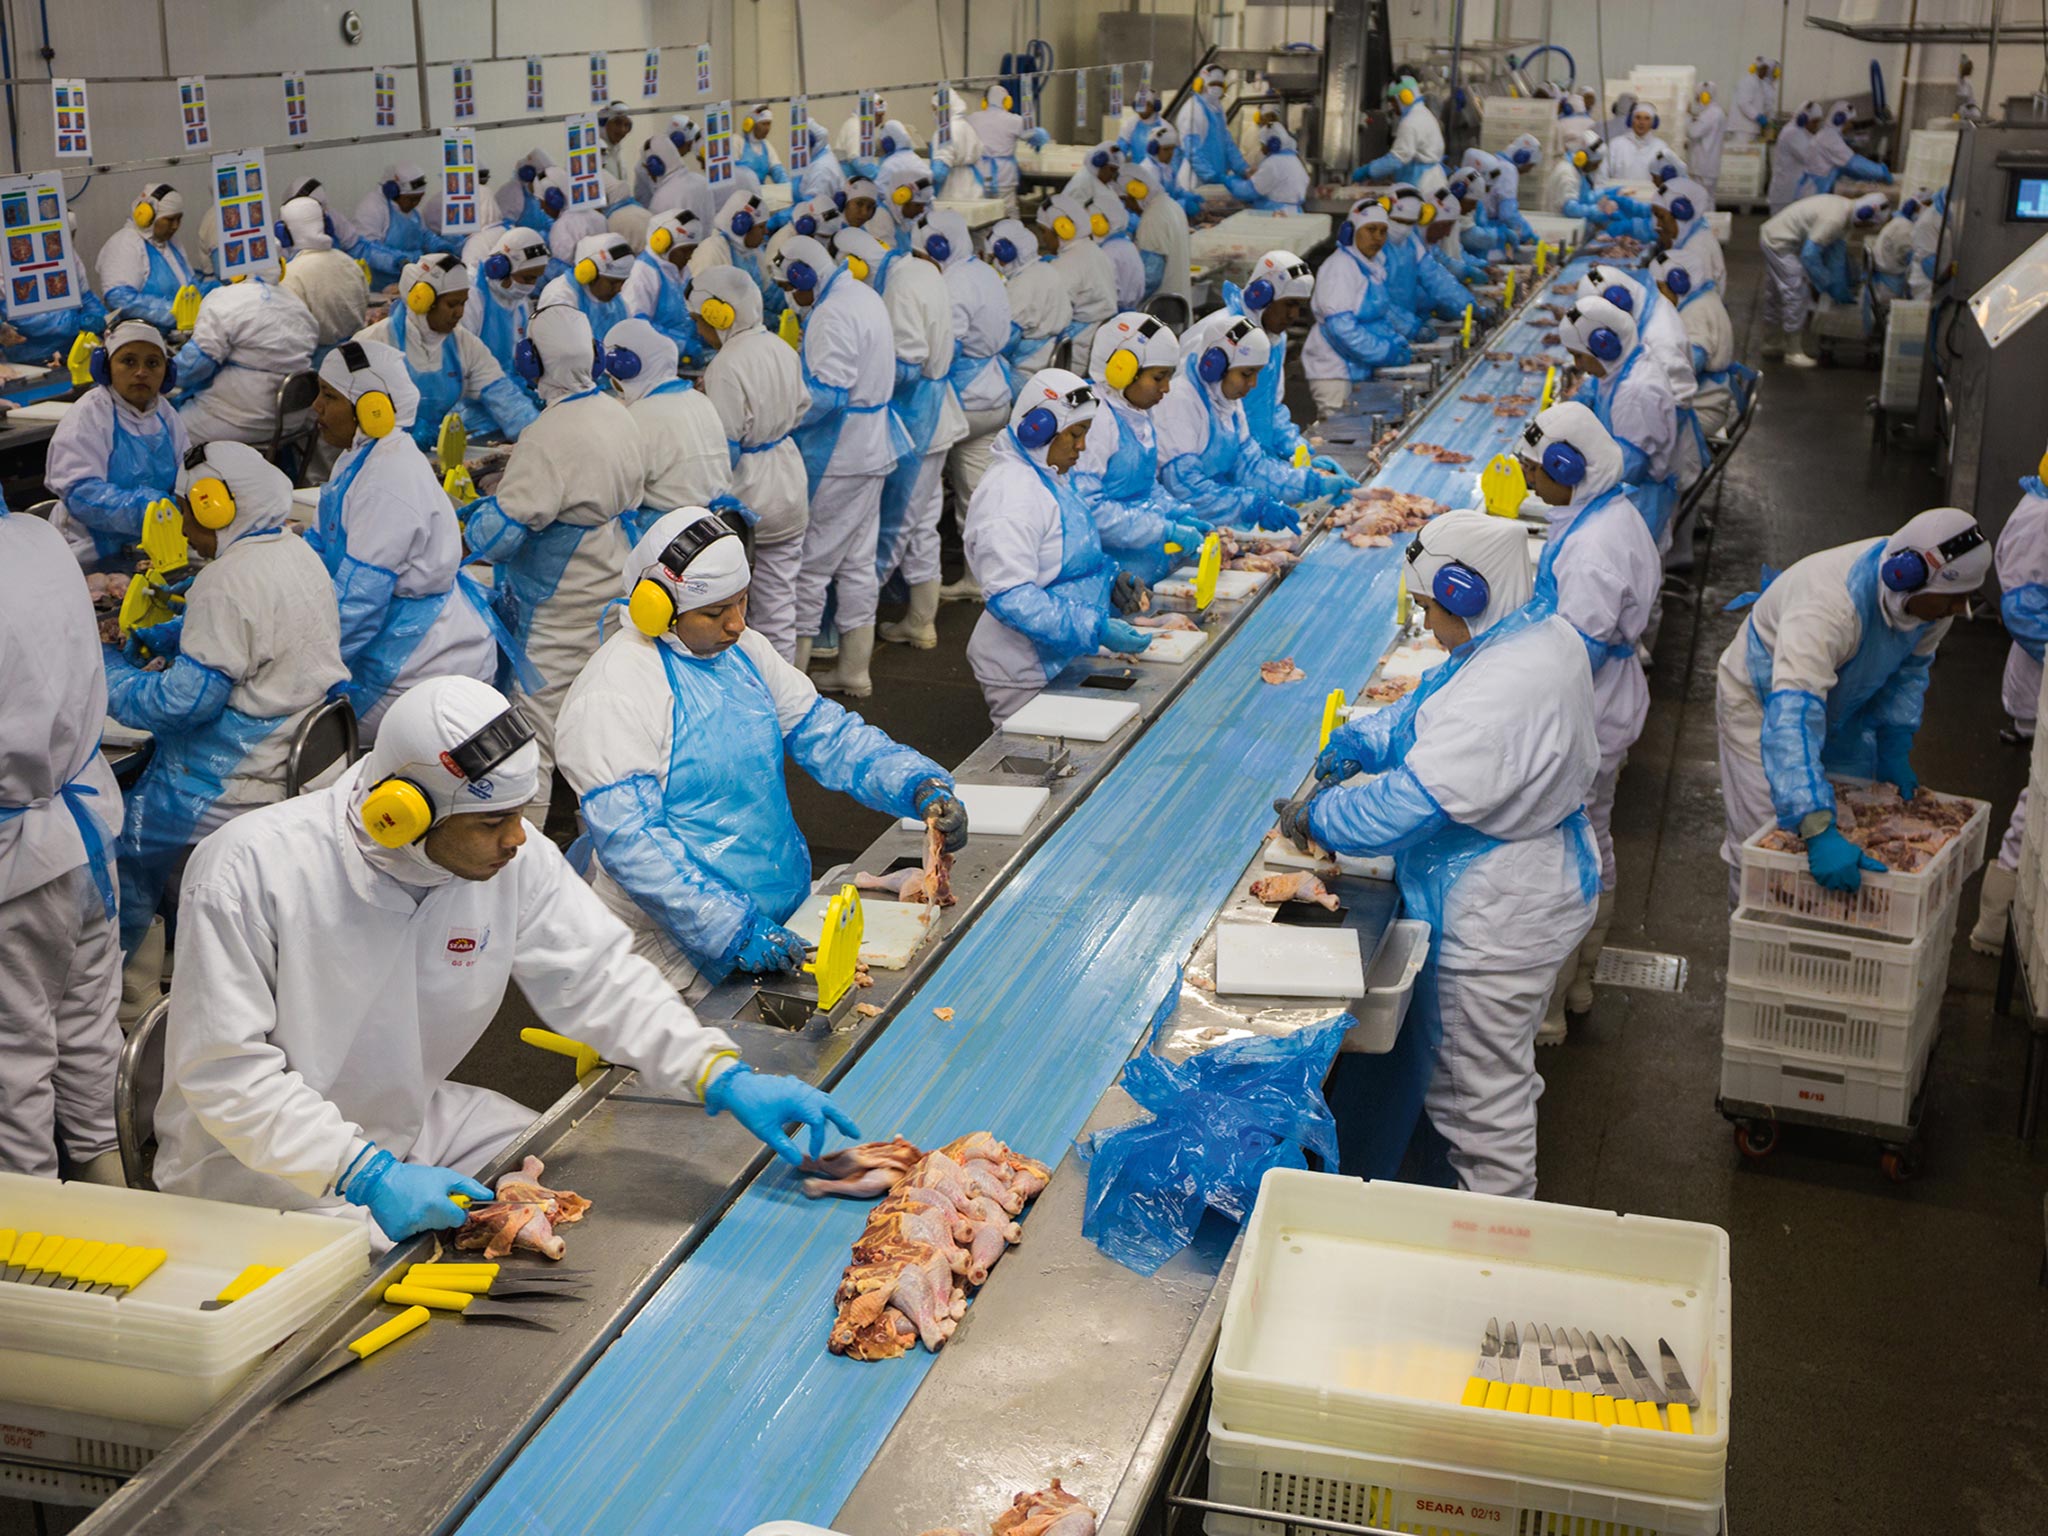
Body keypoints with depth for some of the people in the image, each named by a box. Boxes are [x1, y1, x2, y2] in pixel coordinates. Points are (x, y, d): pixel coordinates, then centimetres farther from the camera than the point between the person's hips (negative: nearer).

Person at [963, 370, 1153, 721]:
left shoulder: (1053, 478, 11)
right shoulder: (1009, 494, -21)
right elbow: (1010, 597, -28)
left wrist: (1110, 581, 4)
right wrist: (1098, 630, -30)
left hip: (1060, 663, 10)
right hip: (1024, 676, -10)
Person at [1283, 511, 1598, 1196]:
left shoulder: (1501, 693, -33)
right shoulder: (1545, 631, 0)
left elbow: (1408, 805, -33)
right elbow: (1428, 711, 12)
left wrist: (1314, 817, -19)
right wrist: (1360, 743, 2)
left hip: (1495, 921, -11)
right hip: (1539, 882, 11)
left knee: (1481, 1091, 8)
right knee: (1496, 1070, 27)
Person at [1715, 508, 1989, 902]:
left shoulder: (1930, 596, -21)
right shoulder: (1828, 608, -45)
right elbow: (1791, 720, -55)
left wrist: (1895, 749, -6)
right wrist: (1818, 831, -63)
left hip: (1842, 711, 7)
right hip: (1760, 701, -7)